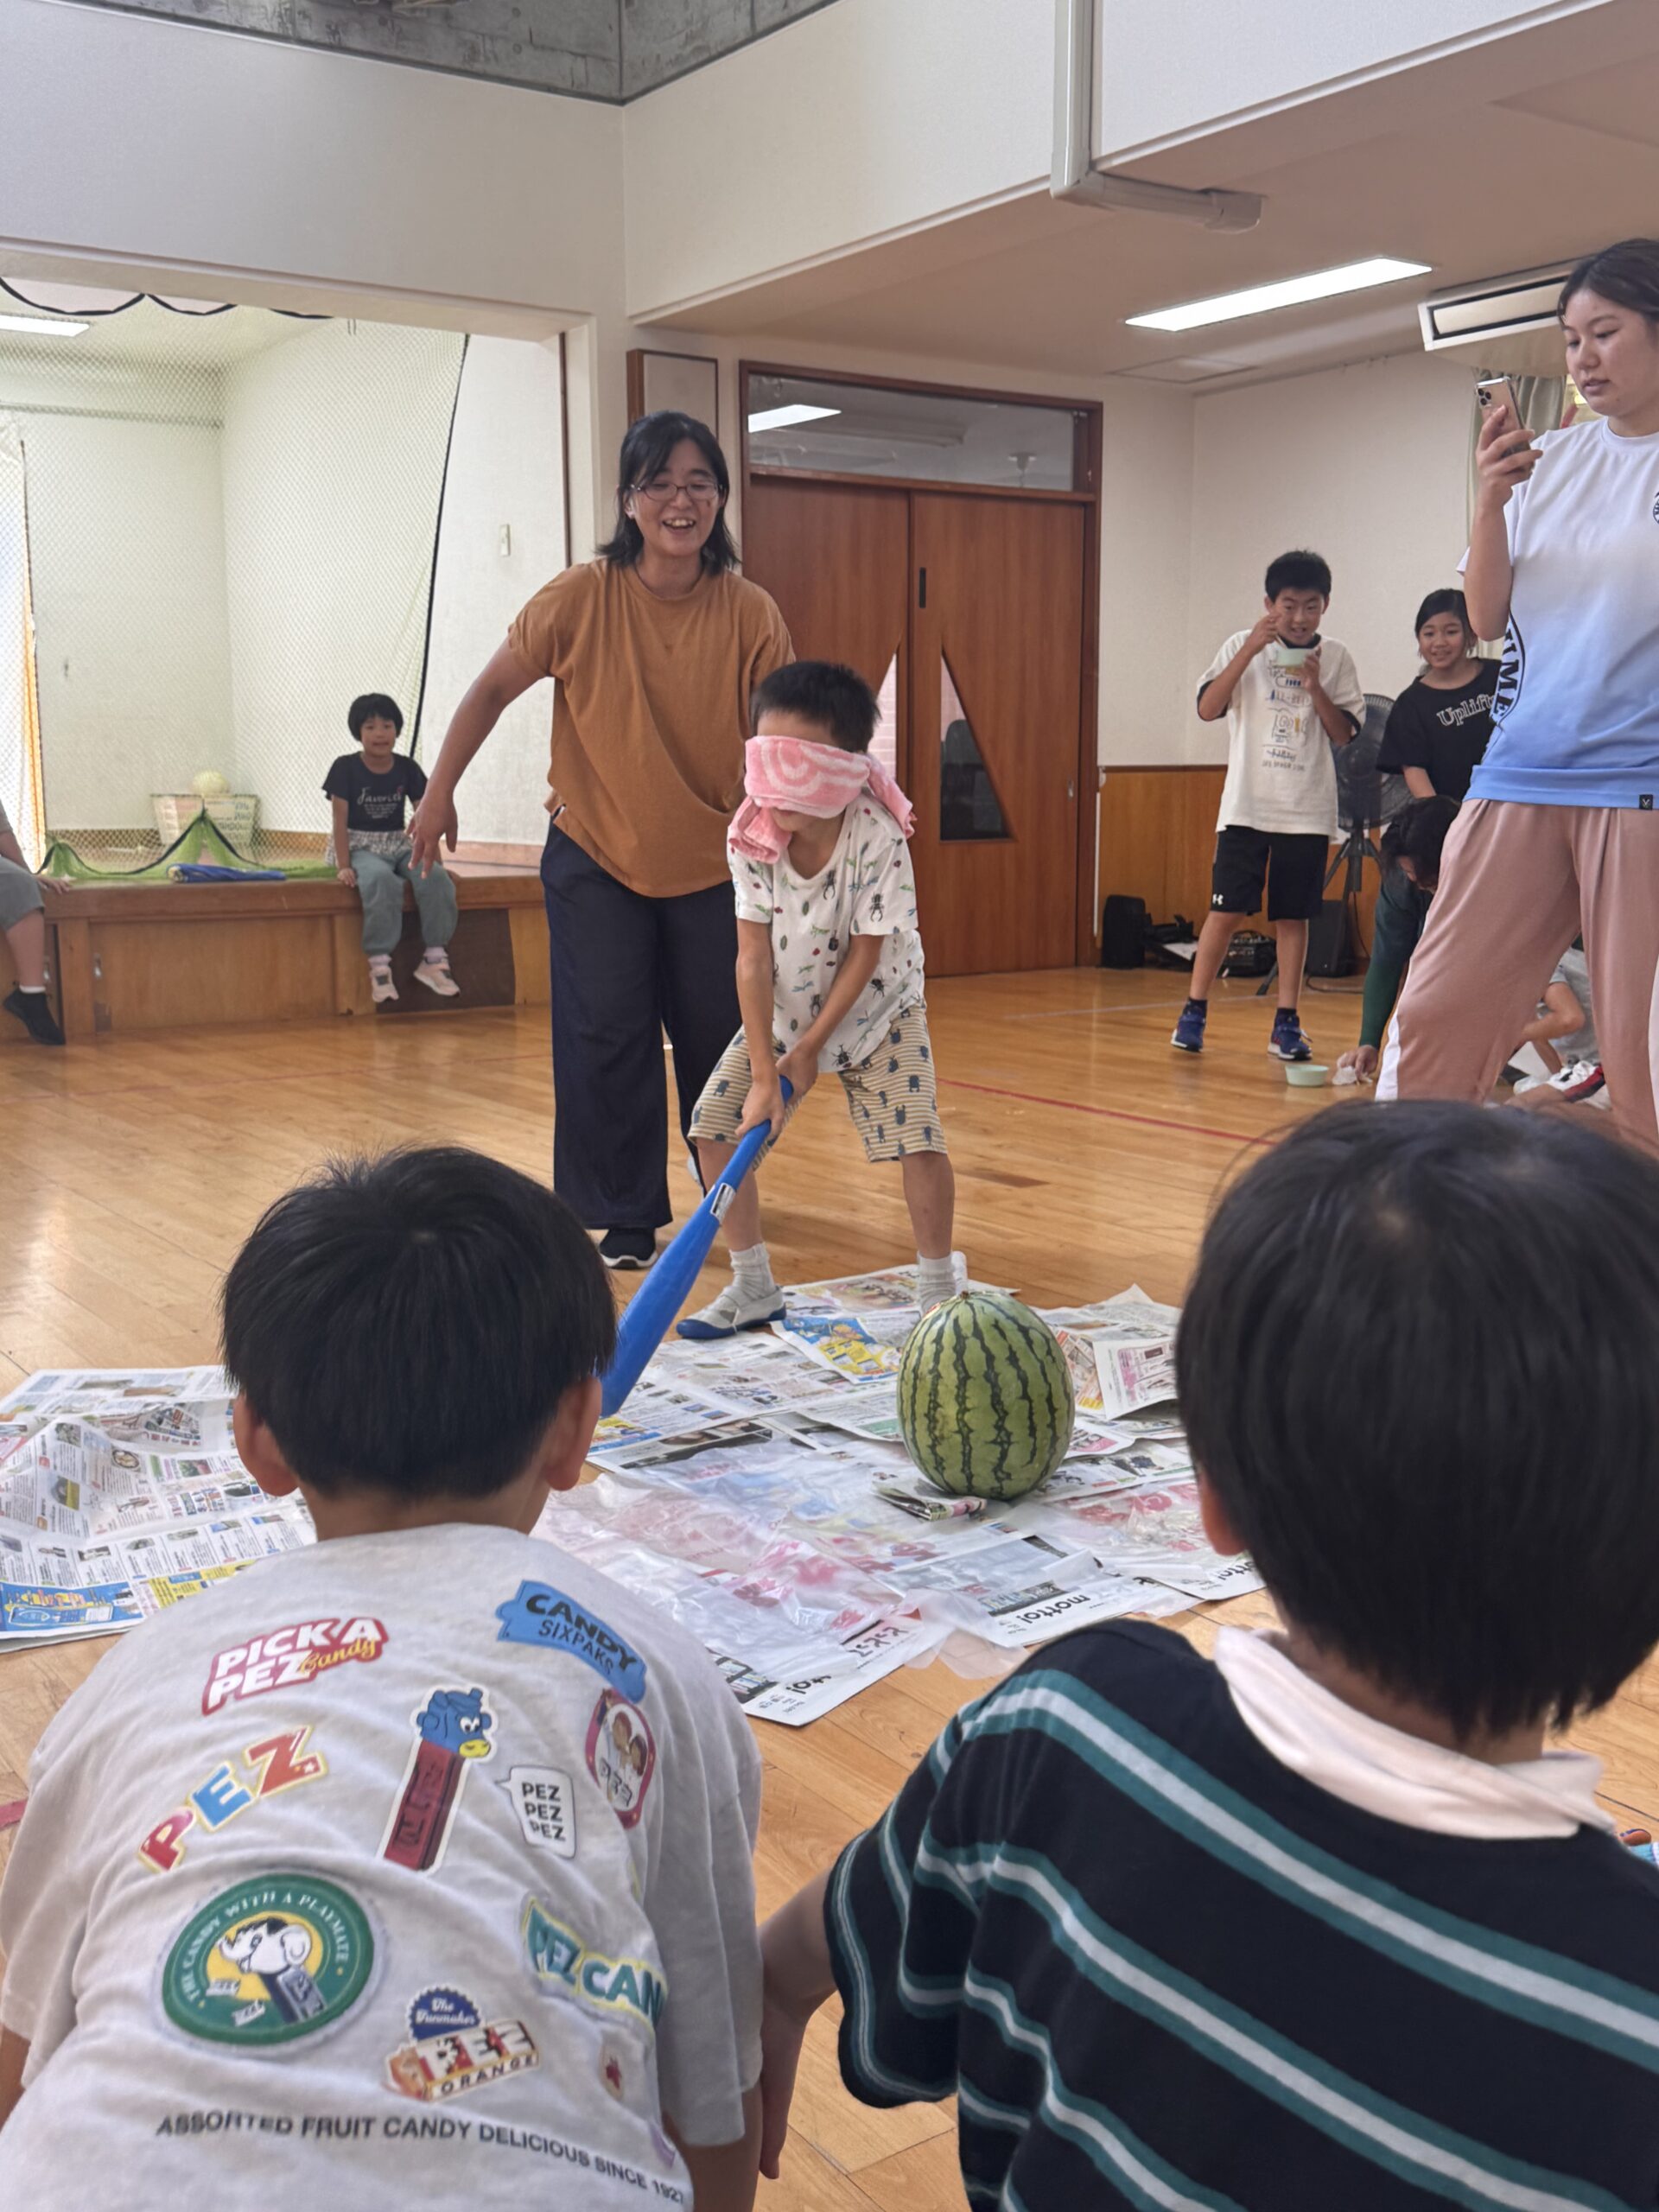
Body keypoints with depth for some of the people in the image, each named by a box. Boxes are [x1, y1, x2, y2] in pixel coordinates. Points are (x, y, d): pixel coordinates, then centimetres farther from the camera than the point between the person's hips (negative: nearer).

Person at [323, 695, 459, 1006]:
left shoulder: (407, 768, 5)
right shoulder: (345, 768, -4)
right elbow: (340, 821, -8)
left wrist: (437, 862, 1)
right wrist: (343, 866, -18)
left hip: (399, 845, 4)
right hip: (361, 846, -4)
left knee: (436, 879, -27)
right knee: (383, 881, -39)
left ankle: (434, 959, -18)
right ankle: (379, 964, -33)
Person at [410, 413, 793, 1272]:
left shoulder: (750, 614, -12)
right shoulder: (581, 598, -14)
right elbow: (492, 691, -3)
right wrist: (439, 792, -3)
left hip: (711, 863, 1)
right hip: (595, 856, -1)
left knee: (719, 1033, 9)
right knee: (606, 1038, -2)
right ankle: (625, 1217, 15)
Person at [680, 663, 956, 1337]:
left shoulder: (878, 838, -29)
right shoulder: (751, 837, -20)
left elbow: (864, 955, -21)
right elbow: (754, 958, -19)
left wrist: (813, 1047, -16)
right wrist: (763, 1073, -22)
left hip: (875, 1006, -3)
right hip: (781, 1009, 4)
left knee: (918, 1141, -17)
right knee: (714, 1125, -4)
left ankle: (937, 1291, 4)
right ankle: (753, 1289, 11)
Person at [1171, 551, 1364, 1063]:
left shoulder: (1334, 657, 6)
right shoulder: (1243, 645, 3)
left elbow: (1344, 733, 2)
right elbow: (1207, 708, -8)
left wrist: (1314, 687, -12)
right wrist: (1250, 649, -15)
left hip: (1308, 810, 1)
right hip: (1246, 804, -1)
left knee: (1293, 915, 4)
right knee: (1227, 909, -4)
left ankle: (1286, 1022, 9)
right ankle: (1193, 1013, 6)